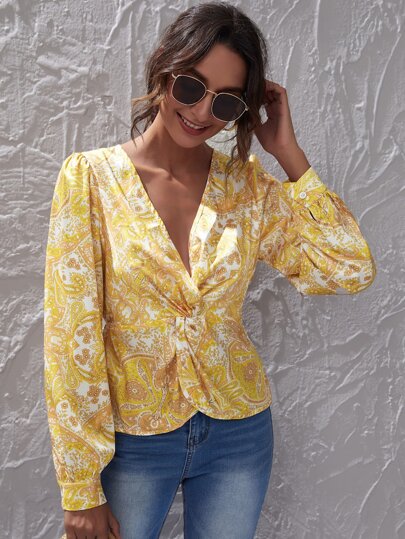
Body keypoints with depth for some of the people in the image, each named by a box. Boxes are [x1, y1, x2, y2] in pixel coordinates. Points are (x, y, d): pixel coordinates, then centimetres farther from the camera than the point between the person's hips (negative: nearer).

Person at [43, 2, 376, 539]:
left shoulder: (249, 186, -3)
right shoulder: (92, 177, -12)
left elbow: (352, 270, -10)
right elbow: (71, 334, -13)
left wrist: (288, 154, -12)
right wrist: (81, 489, -11)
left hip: (239, 434, 3)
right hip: (132, 439, -2)